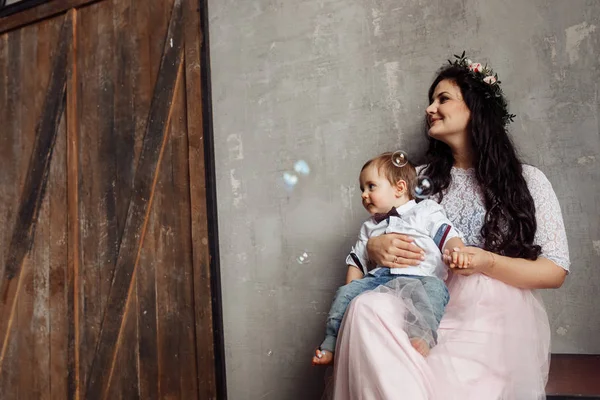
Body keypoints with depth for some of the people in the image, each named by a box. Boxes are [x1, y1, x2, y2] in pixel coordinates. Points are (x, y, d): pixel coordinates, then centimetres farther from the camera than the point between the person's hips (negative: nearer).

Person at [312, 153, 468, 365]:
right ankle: (330, 345, -13)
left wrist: (458, 252, -17)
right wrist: (352, 289, 14)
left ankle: (422, 336, -51)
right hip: (379, 277, 4)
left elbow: (448, 236, 7)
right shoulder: (369, 227, 32)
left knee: (433, 288, -37)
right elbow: (356, 262, 30)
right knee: (346, 293, -18)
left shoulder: (426, 211, 20)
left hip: (420, 276, -3)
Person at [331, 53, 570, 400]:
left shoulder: (528, 181, 5)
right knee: (367, 307, -29)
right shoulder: (422, 179, 14)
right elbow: (379, 237, 13)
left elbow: (556, 271, 1)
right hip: (434, 310, 3)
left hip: (500, 320, -3)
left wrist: (487, 263, -17)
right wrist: (377, 247, -13)